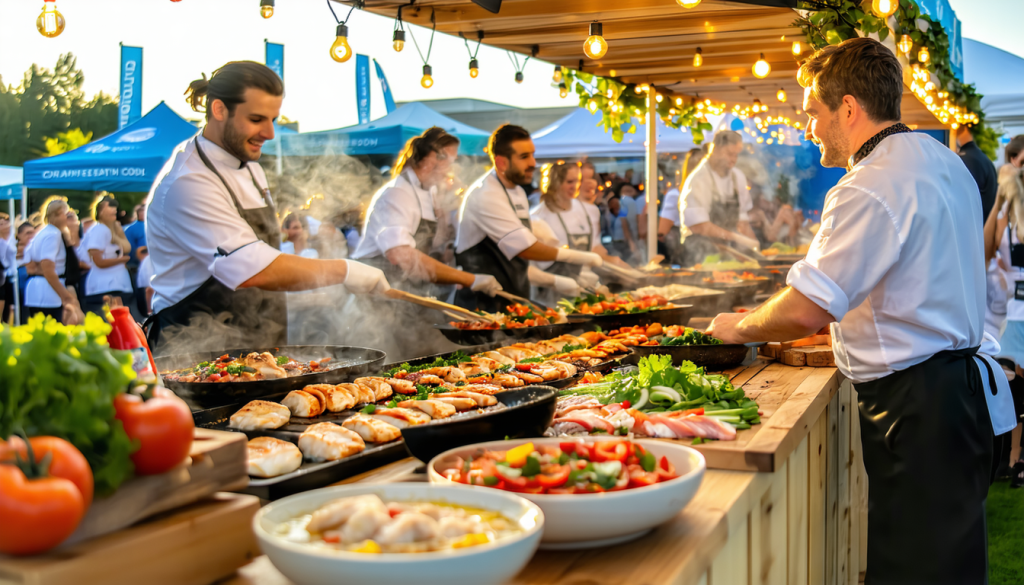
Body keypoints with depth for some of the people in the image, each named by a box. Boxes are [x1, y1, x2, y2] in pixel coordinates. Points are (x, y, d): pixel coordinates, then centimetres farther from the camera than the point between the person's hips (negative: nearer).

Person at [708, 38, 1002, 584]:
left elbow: (807, 311, -25)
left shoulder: (870, 188, -21)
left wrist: (738, 328, -7)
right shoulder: (944, 161, 12)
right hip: (958, 384, 10)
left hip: (915, 405, -10)